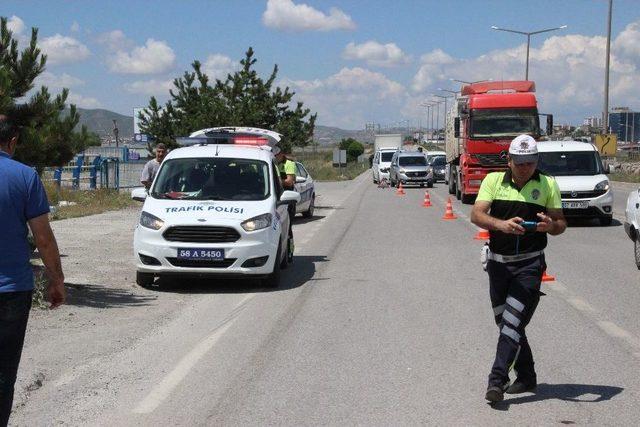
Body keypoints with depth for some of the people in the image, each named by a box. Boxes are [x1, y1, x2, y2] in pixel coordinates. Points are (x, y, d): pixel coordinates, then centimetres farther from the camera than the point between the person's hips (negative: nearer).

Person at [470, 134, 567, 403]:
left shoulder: (548, 185, 1)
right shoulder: (493, 181, 1)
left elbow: (561, 223, 4)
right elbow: (476, 214, -11)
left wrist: (551, 225, -21)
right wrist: (501, 224, -31)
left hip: (530, 263, -3)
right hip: (498, 262, 3)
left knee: (512, 321, -14)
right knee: (504, 322, 12)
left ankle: (497, 381, -16)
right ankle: (526, 377, 28)